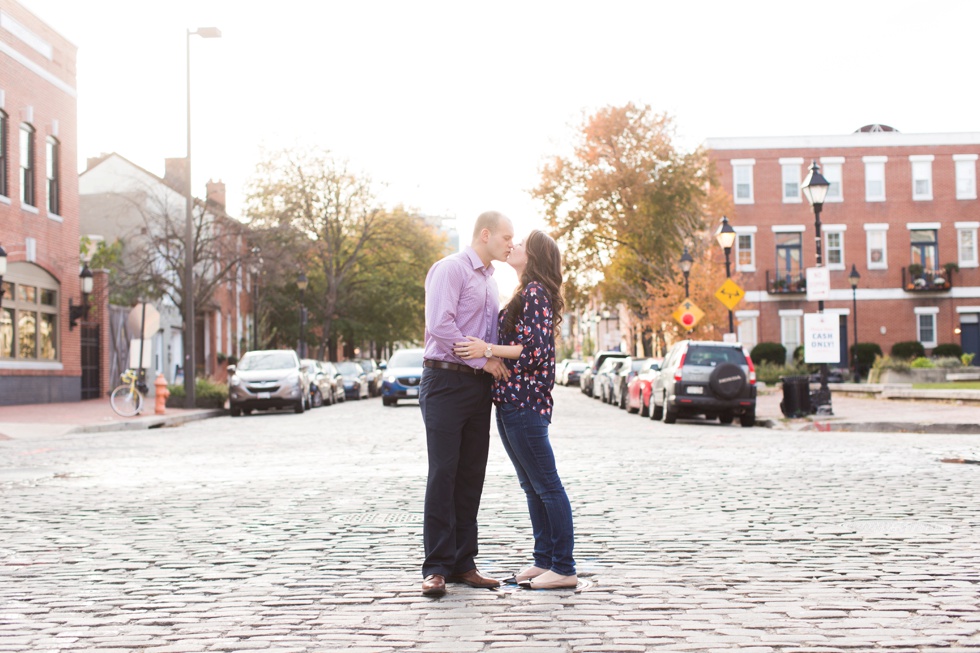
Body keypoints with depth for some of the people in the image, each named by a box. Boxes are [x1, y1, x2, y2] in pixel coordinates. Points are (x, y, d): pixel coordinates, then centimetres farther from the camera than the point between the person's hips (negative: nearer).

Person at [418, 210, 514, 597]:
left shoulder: (489, 280, 21)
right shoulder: (450, 269, -6)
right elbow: (440, 325, -17)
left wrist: (496, 363, 8)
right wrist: (483, 359, -13)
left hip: (479, 384, 8)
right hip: (446, 381, -8)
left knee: (471, 475, 7)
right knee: (443, 473, -8)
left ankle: (463, 564, 12)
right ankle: (436, 568, -4)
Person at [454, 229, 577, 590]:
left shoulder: (535, 292, -10)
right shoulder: (525, 294, 19)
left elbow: (536, 349, -19)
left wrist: (488, 350, -16)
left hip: (524, 403, -10)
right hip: (510, 401, 10)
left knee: (546, 485, -6)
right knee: (532, 486, 13)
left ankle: (564, 568, -1)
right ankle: (544, 560, 20)